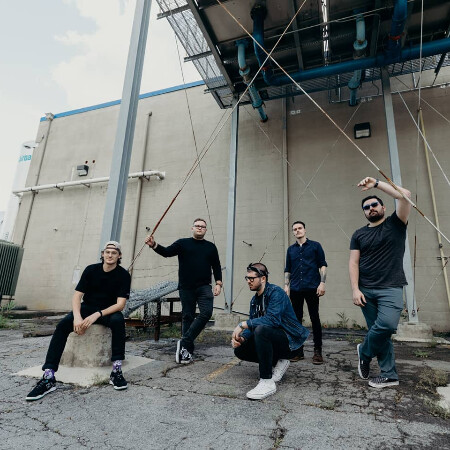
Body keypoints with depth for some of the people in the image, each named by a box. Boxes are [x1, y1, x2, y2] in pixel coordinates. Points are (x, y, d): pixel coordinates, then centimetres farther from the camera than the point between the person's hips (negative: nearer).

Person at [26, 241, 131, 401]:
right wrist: (77, 316, -26)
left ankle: (116, 370, -30)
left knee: (118, 320, -36)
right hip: (87, 308, 2)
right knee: (63, 325, -25)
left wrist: (97, 315, -30)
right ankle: (48, 377, -25)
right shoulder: (91, 270, -4)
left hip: (109, 311, -2)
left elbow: (120, 304, -16)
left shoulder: (123, 275, -10)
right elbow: (77, 295, -7)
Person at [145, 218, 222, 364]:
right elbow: (167, 252, -6)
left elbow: (216, 266, 13)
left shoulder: (211, 247, 13)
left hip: (204, 287, 1)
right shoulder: (183, 243, 7)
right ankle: (188, 352, 15)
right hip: (186, 288, -1)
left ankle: (184, 343, -9)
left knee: (206, 313, -18)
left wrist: (218, 283, 1)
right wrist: (154, 245, -24)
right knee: (188, 317, 5)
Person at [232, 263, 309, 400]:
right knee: (239, 350, -1)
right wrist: (241, 337, -13)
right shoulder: (255, 300, 10)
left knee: (261, 330, -35)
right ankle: (277, 362, 10)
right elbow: (252, 325, 8)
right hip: (274, 340, 9)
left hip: (290, 341, -9)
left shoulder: (276, 292, -17)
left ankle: (267, 382, -26)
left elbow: (272, 319, -32)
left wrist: (243, 324, -30)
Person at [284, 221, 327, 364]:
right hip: (295, 289, 3)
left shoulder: (315, 246, 5)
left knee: (315, 319, -1)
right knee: (297, 319, 7)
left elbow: (322, 265, 2)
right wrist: (286, 285, 7)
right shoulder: (291, 249, 14)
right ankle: (298, 350, 17)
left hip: (312, 288, -3)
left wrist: (322, 283, -7)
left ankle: (318, 351, 9)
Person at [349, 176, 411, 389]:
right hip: (366, 290, 3)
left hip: (390, 288, -3)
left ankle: (364, 352, 6)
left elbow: (405, 195, -11)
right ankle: (389, 375, 18)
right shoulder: (359, 234, 12)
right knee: (379, 330, 4)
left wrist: (377, 183, -8)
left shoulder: (395, 224, 5)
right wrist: (355, 289, -6)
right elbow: (353, 263, 5)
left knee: (387, 324, -22)